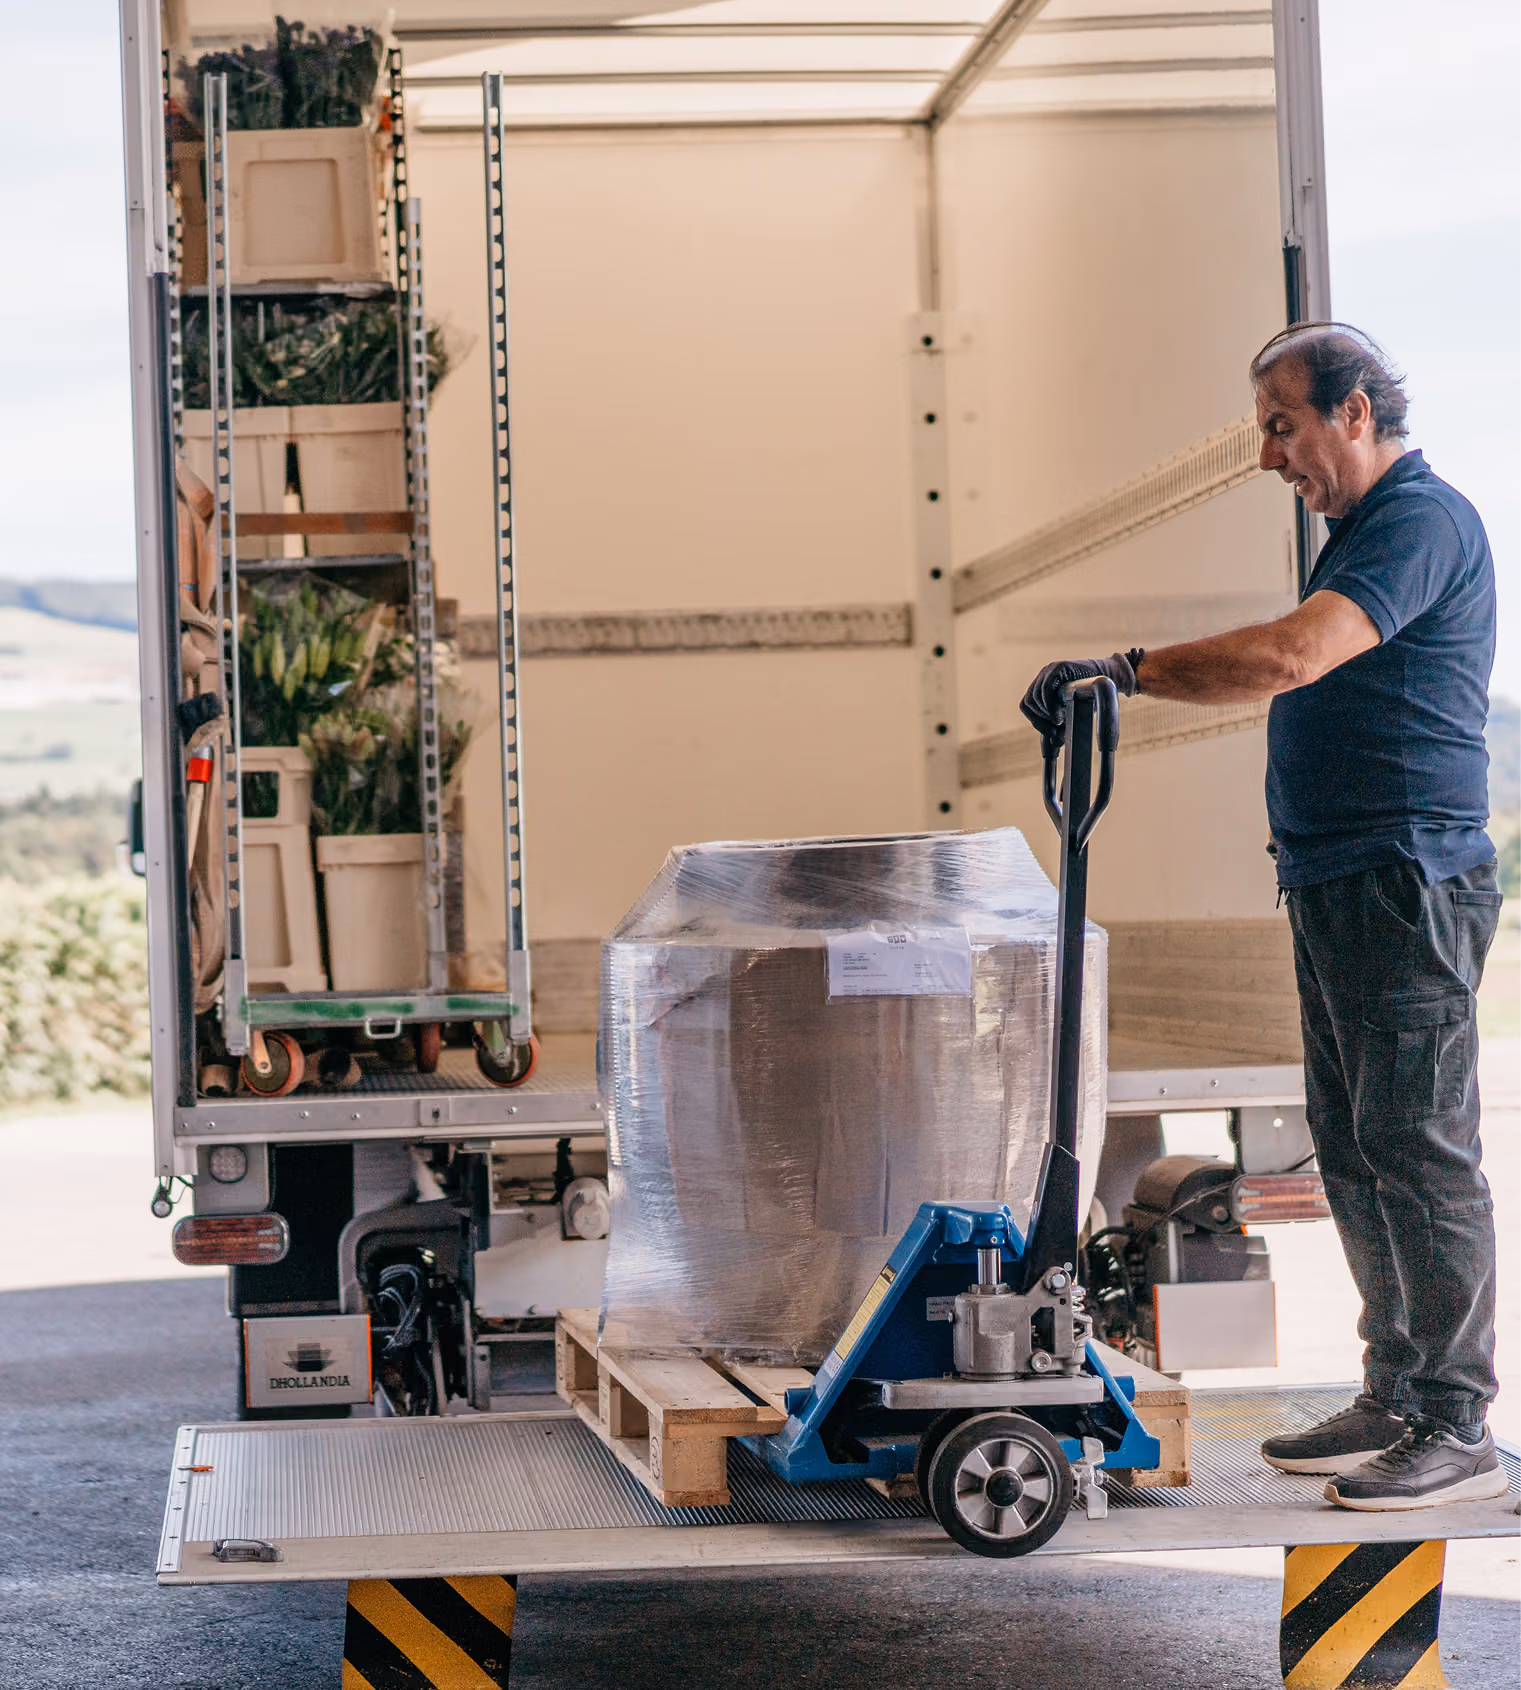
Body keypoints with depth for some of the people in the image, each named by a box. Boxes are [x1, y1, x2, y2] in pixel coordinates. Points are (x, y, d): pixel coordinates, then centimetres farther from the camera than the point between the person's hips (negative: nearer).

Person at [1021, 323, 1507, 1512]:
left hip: (1405, 884, -10)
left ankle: (1457, 1428, -2)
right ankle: (1396, 1399, 20)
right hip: (1338, 884, 10)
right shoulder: (1366, 527, 20)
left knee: (1417, 1147, -8)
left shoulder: (1423, 521, -14)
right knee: (1354, 1148, 12)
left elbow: (1288, 656, -27)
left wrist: (1126, 669, -22)